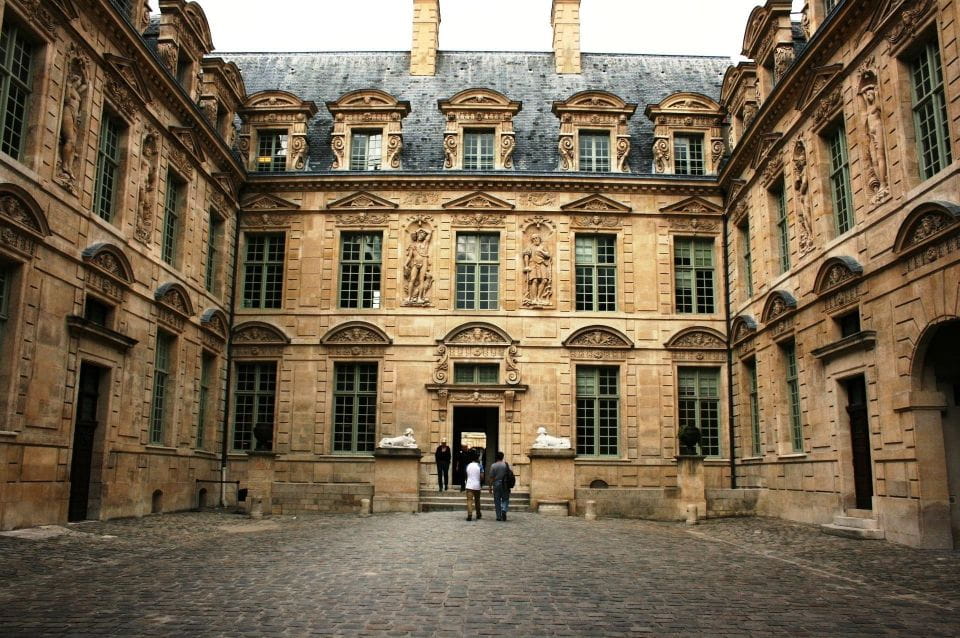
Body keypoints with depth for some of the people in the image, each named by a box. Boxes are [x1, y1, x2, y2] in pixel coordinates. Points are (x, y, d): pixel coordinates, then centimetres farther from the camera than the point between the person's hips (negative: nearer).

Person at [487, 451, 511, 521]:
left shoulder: (493, 466, -3)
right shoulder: (506, 464, -1)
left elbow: (491, 477, -4)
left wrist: (490, 487, 2)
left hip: (496, 484, 0)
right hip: (505, 485, 0)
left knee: (497, 501, 6)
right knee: (505, 499, 11)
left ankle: (499, 516, 7)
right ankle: (504, 510, -15)